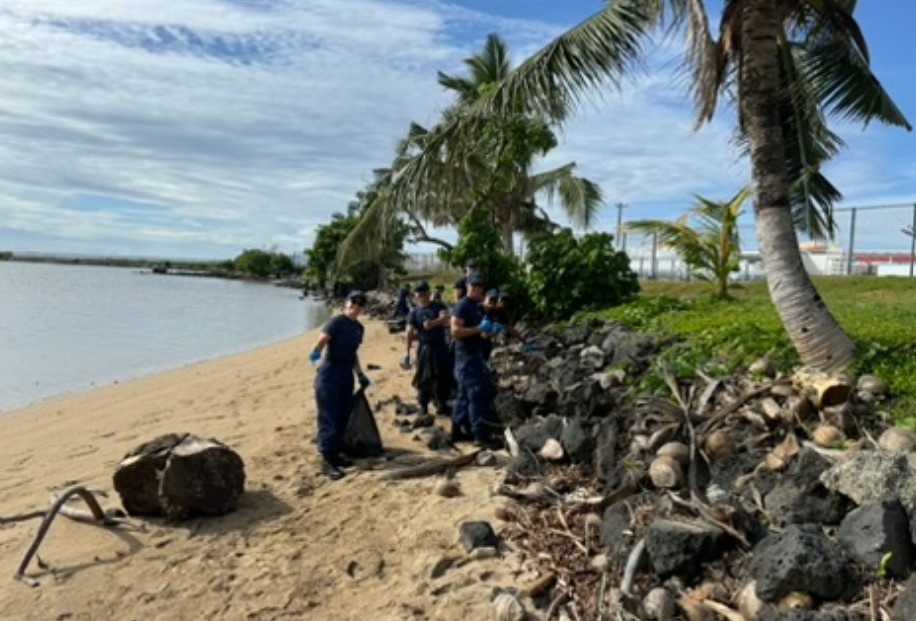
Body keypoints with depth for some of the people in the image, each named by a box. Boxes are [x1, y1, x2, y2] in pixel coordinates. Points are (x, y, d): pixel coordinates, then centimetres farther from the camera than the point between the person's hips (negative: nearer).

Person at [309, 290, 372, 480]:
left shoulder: (359, 327, 13)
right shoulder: (336, 322, -10)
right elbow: (322, 339, -24)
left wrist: (360, 375, 26)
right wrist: (316, 351, -45)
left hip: (347, 374, 8)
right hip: (330, 374, -8)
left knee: (343, 417, 12)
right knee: (329, 418, -7)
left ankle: (335, 453, 25)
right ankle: (326, 460, -4)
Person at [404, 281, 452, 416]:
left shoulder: (438, 306, 2)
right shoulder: (414, 312, 2)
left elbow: (445, 318, -18)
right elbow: (410, 332, -7)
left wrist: (433, 323, -40)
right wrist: (407, 353, -16)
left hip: (441, 347, 1)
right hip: (425, 348, -1)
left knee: (444, 377, 6)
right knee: (424, 378, 0)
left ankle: (441, 403, 24)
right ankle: (423, 406, 13)